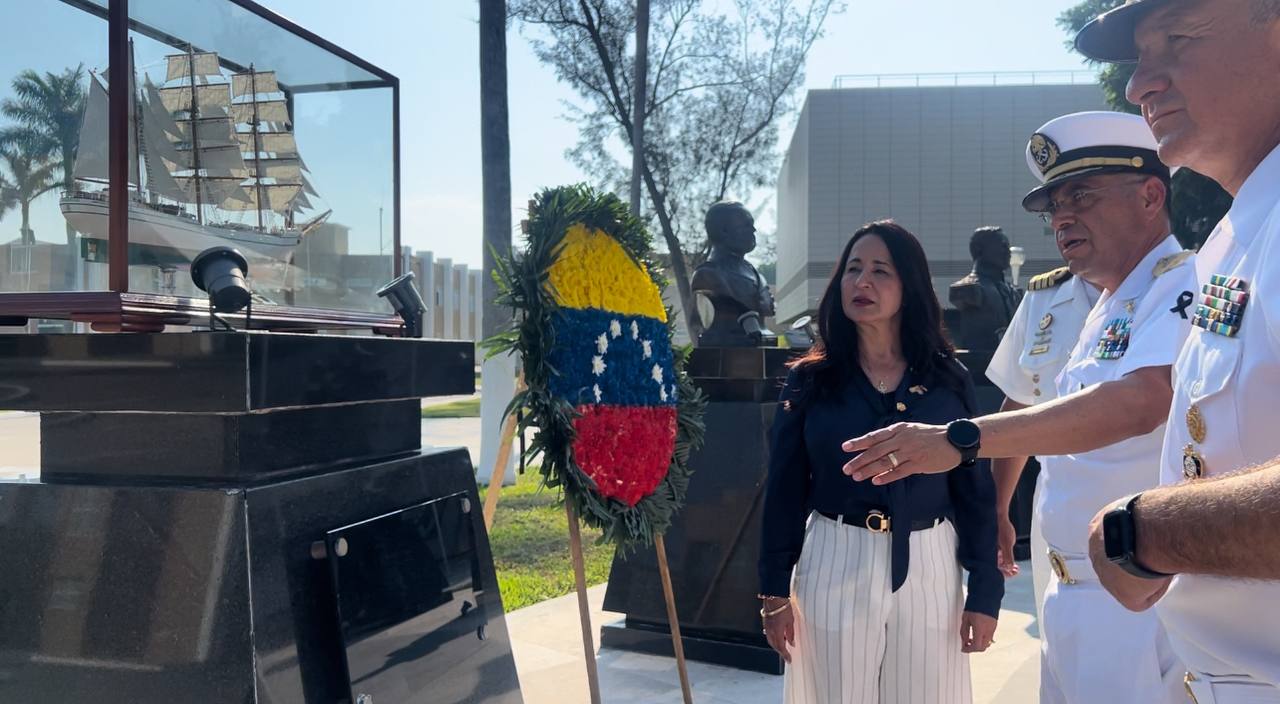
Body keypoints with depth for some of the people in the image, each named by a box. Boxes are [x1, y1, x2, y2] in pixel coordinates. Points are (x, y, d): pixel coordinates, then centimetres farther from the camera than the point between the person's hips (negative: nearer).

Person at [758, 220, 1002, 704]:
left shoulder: (949, 380, 0)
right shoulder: (809, 379, -1)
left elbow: (975, 491, 2)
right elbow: (785, 491, 0)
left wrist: (985, 594, 0)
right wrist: (775, 591, -2)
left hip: (927, 568, 1)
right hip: (833, 568, 0)